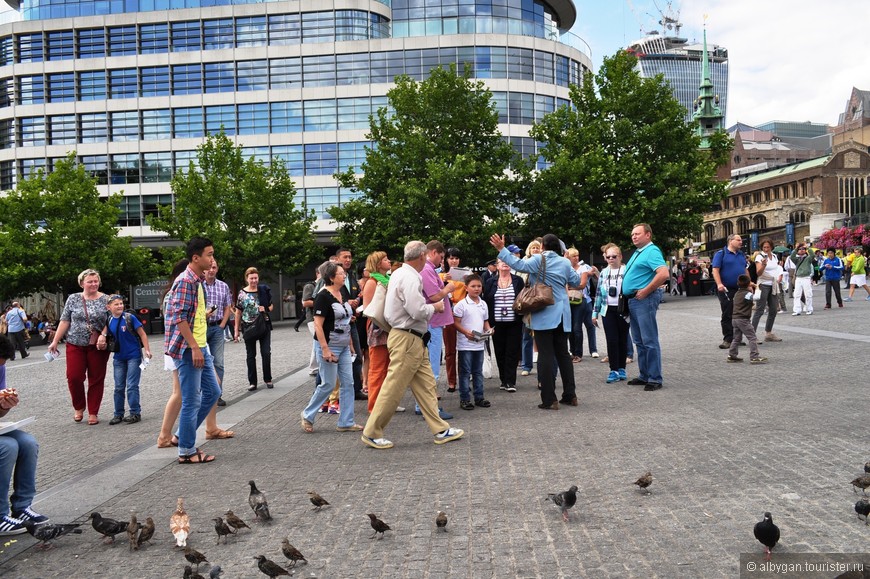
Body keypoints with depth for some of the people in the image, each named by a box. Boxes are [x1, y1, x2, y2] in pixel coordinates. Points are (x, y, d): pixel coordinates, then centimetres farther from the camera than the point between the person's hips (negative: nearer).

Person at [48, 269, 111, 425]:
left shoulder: (106, 300, 1)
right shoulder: (73, 299, 4)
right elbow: (64, 321, 6)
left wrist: (103, 335, -17)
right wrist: (55, 341, 3)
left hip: (97, 346, -1)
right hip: (75, 345, 1)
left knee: (96, 379, 3)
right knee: (74, 377, -5)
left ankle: (93, 413, 14)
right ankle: (79, 408, 19)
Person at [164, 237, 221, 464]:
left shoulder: (198, 281, 15)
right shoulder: (185, 281, -16)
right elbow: (179, 318, -22)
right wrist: (194, 348, -23)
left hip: (200, 347, 10)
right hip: (188, 349, -10)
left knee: (212, 391, 15)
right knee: (191, 400, -3)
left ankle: (183, 435, 25)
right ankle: (186, 451, 8)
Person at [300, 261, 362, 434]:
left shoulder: (342, 294, 10)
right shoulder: (323, 296, -15)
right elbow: (318, 325, -18)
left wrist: (351, 344, 18)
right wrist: (325, 349, -23)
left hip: (343, 347, 8)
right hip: (329, 346, -8)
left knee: (348, 383, 6)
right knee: (328, 384, -1)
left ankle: (346, 422, 12)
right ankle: (307, 416, 19)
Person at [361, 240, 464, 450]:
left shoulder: (399, 273, 12)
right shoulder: (410, 278, -19)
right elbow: (418, 311, -25)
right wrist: (435, 307, -7)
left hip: (414, 340, 10)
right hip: (407, 340, -10)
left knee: (426, 385, 11)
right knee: (393, 388, -2)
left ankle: (441, 430, 17)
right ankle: (371, 433, 9)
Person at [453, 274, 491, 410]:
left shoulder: (483, 304, 9)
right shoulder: (461, 304, -9)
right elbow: (456, 322, -11)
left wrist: (488, 330, -4)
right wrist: (466, 332, -25)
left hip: (479, 343, 6)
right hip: (465, 344, -6)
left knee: (478, 372, 14)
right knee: (465, 372, 1)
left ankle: (479, 397, 22)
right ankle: (464, 399, 7)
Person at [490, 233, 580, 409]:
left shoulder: (539, 259, -9)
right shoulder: (565, 262, 6)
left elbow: (519, 264, -21)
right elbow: (576, 281, 15)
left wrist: (502, 249, -15)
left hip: (544, 315, -5)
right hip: (562, 315, 5)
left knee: (546, 356, -4)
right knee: (563, 354, 14)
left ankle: (549, 399, -4)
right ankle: (570, 395, 18)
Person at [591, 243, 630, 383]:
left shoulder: (626, 271, -3)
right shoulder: (604, 273, 9)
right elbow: (599, 294, 13)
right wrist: (595, 313, 11)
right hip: (608, 311, 3)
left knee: (623, 340, 7)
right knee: (611, 340, -1)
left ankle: (621, 368, 18)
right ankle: (614, 370, 3)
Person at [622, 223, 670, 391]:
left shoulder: (652, 251, -11)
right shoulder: (637, 252, 19)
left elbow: (663, 274, -26)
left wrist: (645, 291, -21)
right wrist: (629, 294, 14)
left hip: (644, 300, -10)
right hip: (633, 300, 10)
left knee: (649, 341, -6)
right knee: (639, 341, 14)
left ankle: (655, 379, -1)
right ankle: (644, 376, 22)